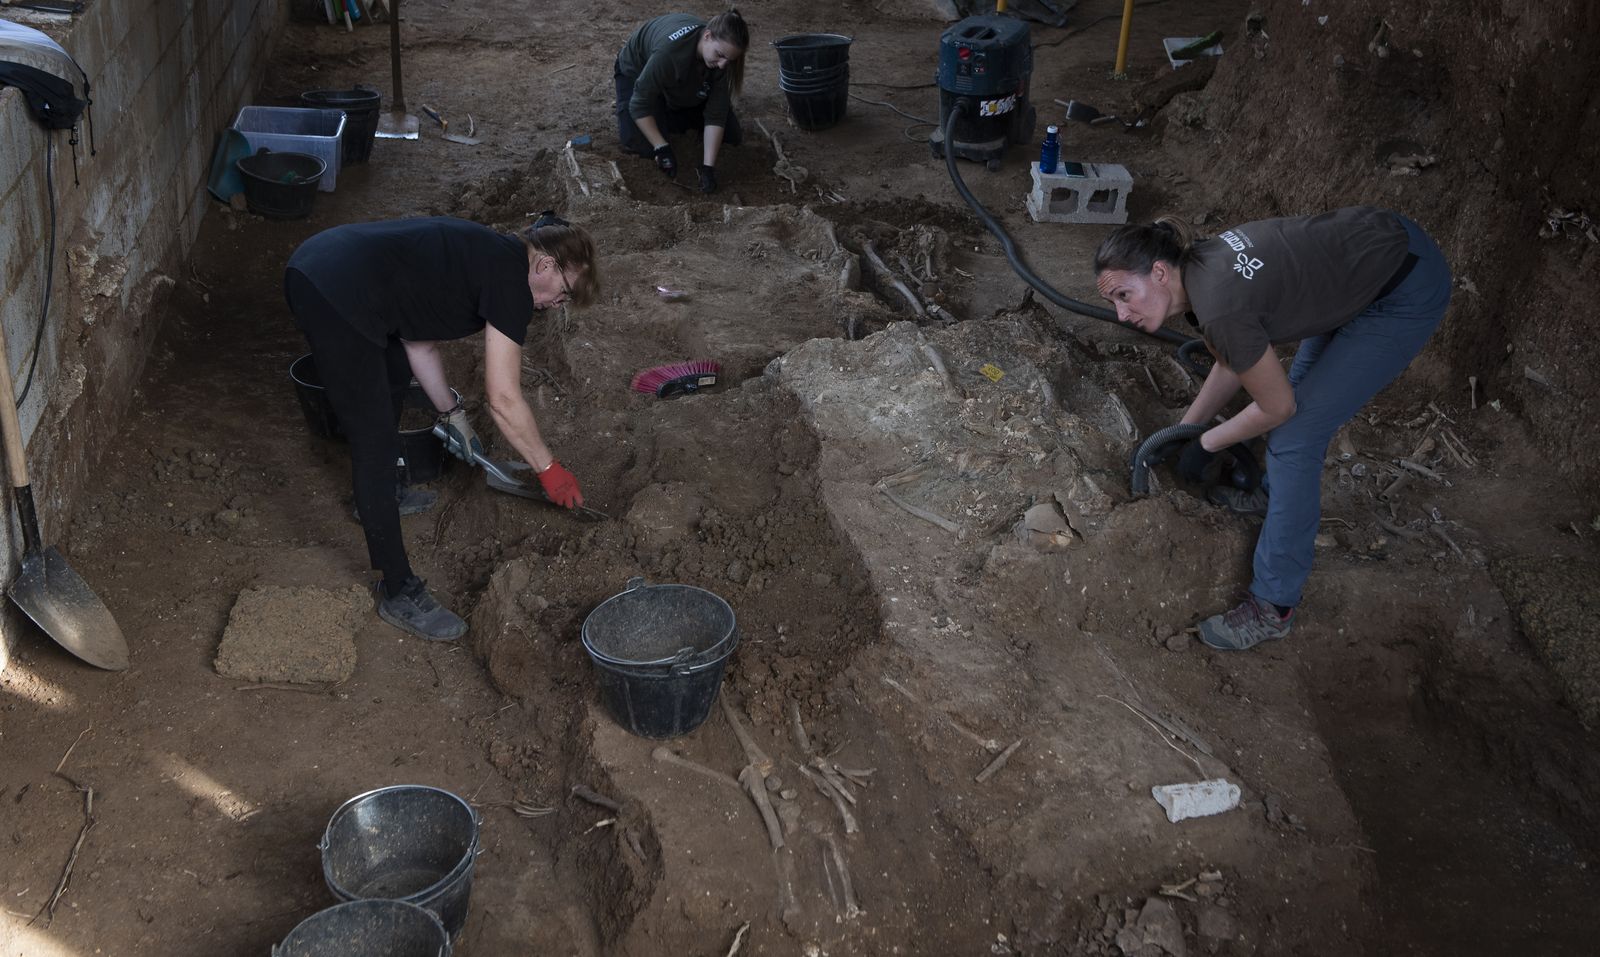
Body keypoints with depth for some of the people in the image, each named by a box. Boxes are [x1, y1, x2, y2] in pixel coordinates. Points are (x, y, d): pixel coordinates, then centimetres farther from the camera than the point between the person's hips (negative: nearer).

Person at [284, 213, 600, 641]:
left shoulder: (481, 254, 20)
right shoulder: (510, 279, -7)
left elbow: (419, 340, 27)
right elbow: (504, 399, -8)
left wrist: (452, 412, 30)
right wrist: (549, 468, 2)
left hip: (313, 263, 11)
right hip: (335, 297, -11)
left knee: (395, 375, 32)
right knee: (376, 441, -5)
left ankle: (384, 493, 52)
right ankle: (398, 592, 3)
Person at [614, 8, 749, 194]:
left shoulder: (722, 57, -29)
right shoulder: (669, 50, -44)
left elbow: (716, 114, -27)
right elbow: (640, 104, -35)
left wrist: (708, 167, -35)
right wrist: (662, 148, -37)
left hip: (686, 81, 4)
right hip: (638, 72, -4)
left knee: (732, 136, -5)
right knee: (642, 143, -27)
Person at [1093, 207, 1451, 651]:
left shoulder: (1218, 308, -28)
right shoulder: (1198, 266, -3)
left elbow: (1277, 407, -14)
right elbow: (1235, 362, 14)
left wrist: (1206, 444, 0)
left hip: (1408, 294, -9)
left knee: (1294, 436, -6)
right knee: (1302, 383, 27)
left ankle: (1273, 606, 3)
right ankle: (1277, 495, 54)